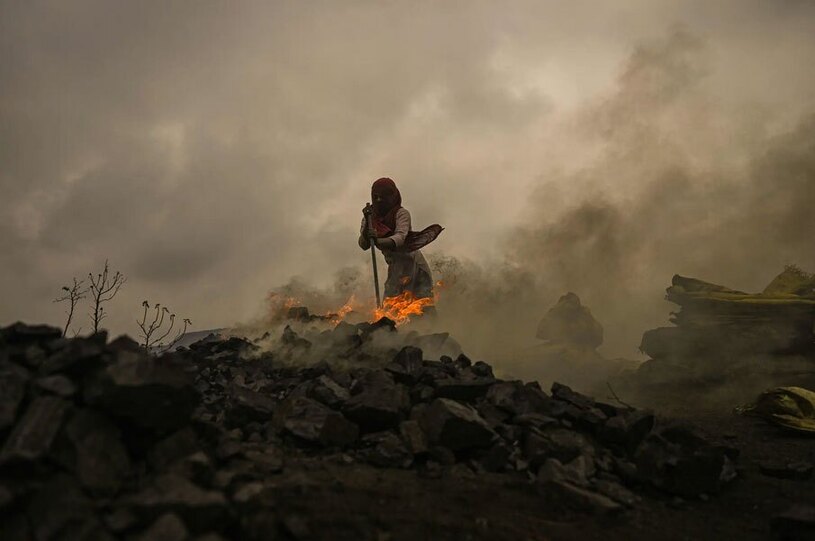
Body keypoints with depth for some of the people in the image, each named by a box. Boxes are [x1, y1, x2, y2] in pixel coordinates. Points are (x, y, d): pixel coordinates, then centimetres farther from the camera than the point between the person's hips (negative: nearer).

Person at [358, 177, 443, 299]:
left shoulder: (402, 213, -10)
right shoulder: (371, 217, 4)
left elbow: (400, 237, -27)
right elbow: (363, 245, -7)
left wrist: (379, 242, -45)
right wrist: (367, 224, -24)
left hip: (411, 265, -5)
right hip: (394, 267, 5)